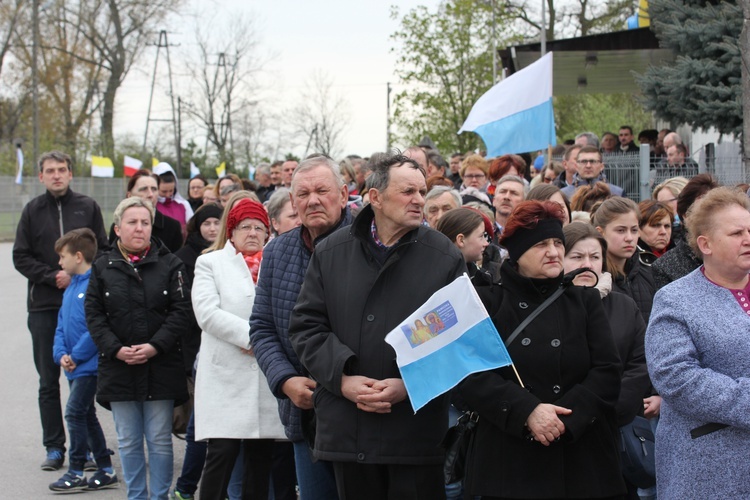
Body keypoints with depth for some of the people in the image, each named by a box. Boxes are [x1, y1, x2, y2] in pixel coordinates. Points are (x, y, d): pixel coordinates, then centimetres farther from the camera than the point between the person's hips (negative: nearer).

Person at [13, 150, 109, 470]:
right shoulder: (33, 210, 7)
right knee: (49, 381, 4)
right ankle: (54, 447, 9)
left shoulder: (87, 207, 6)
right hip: (43, 306, 1)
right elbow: (21, 257, 4)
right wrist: (52, 276, -9)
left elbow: (103, 251, 4)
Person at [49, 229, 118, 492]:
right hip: (75, 366, 10)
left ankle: (76, 472, -1)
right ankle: (106, 470, 22)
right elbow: (62, 326, 15)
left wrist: (76, 355, -17)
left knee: (75, 413, -9)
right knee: (87, 416, 14)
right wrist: (61, 354, -1)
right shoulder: (71, 287, 12)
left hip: (90, 364, -10)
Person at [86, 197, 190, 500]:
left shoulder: (170, 265, 3)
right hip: (118, 367, 1)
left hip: (161, 367, -1)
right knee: (128, 442, 7)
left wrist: (155, 346, -16)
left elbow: (181, 310, -5)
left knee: (160, 440, 3)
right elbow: (94, 315, 1)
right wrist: (116, 350, -12)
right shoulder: (103, 268, 6)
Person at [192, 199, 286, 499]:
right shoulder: (211, 263, 9)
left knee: (260, 456, 5)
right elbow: (207, 312, -6)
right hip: (227, 375, -3)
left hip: (268, 375, 3)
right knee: (223, 451, -11)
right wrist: (251, 336, -13)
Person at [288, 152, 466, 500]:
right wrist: (342, 377, -9)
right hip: (347, 429, 2)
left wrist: (410, 384, -13)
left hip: (417, 430, -2)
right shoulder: (331, 253, 7)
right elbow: (306, 325, 6)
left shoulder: (445, 257, 0)